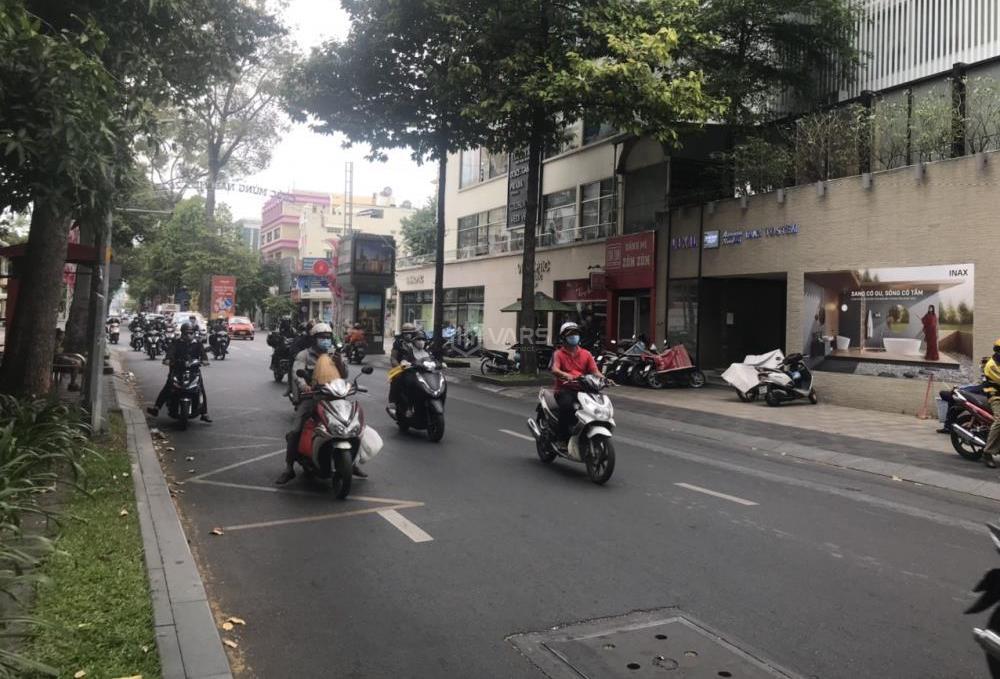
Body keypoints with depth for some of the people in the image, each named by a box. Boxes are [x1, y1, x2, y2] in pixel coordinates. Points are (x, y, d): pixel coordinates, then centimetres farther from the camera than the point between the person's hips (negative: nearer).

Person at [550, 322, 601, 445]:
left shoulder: (586, 354, 15)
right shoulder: (559, 354, 4)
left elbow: (595, 371, 5)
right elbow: (554, 370, -15)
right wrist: (567, 375, -36)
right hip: (564, 389, -3)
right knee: (566, 404, -35)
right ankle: (563, 437, -24)